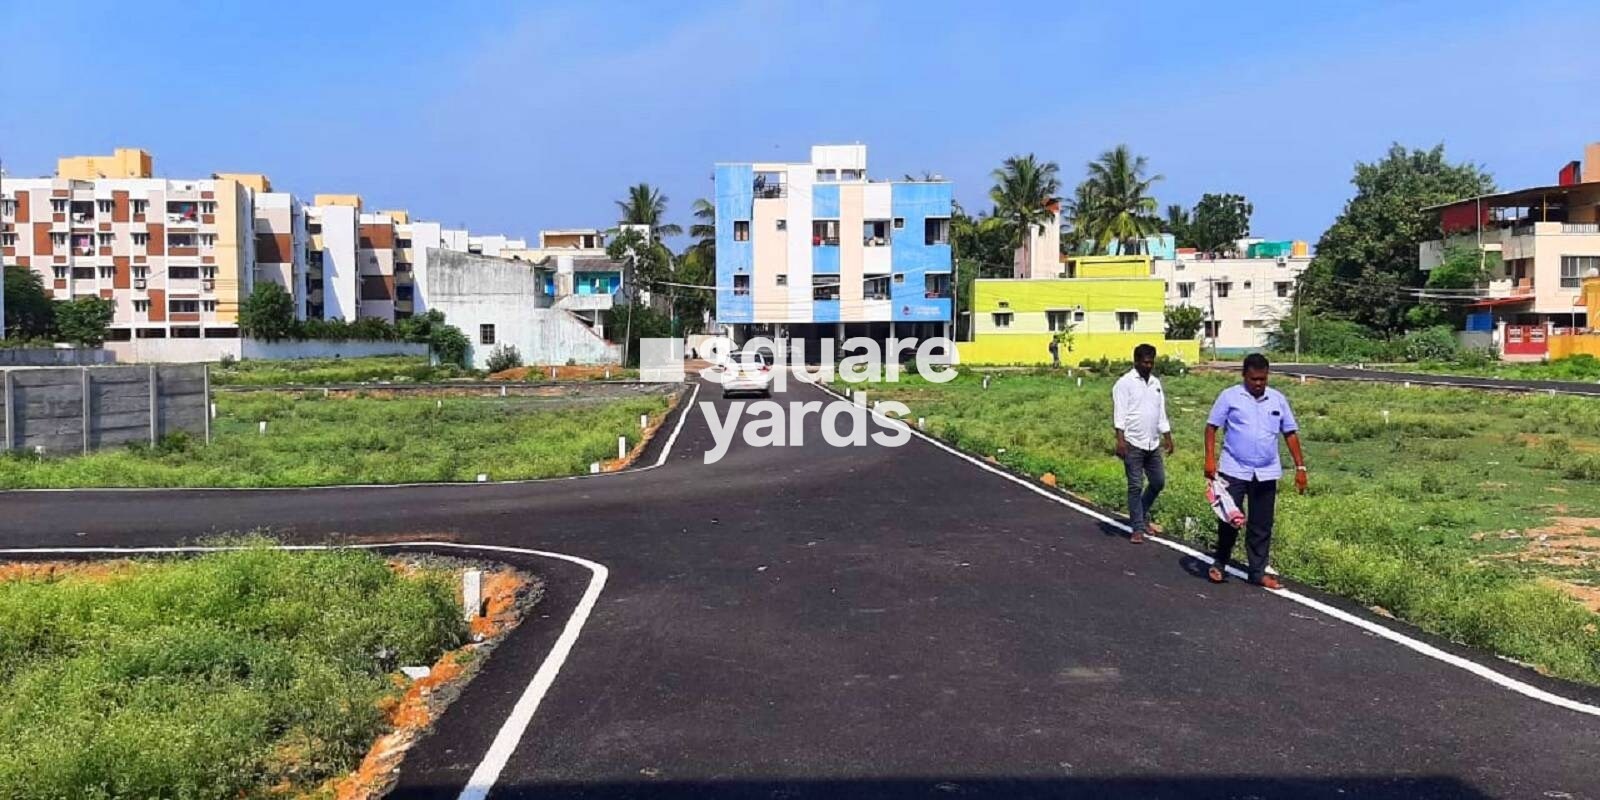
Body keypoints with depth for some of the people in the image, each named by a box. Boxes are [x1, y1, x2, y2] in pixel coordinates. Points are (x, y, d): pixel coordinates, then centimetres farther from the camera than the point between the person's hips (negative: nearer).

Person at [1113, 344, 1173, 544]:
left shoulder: (1156, 383, 14)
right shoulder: (1125, 383, -6)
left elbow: (1161, 413, 20)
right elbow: (1119, 413, -12)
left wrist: (1168, 437, 15)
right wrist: (1120, 439, -20)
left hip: (1153, 444, 6)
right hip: (1133, 444, -6)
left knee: (1158, 482, 11)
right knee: (1135, 486, -2)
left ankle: (1141, 515, 31)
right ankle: (1138, 528, 4)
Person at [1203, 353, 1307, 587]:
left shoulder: (1278, 399, 7)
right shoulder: (1229, 396, -3)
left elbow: (1290, 434, 9)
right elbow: (1212, 427, -3)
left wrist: (1300, 467, 4)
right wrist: (1210, 459, -13)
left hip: (1266, 473, 3)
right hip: (1234, 471, -3)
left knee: (1261, 525, 8)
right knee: (1229, 518, -1)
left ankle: (1258, 572, 17)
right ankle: (1219, 563, 19)